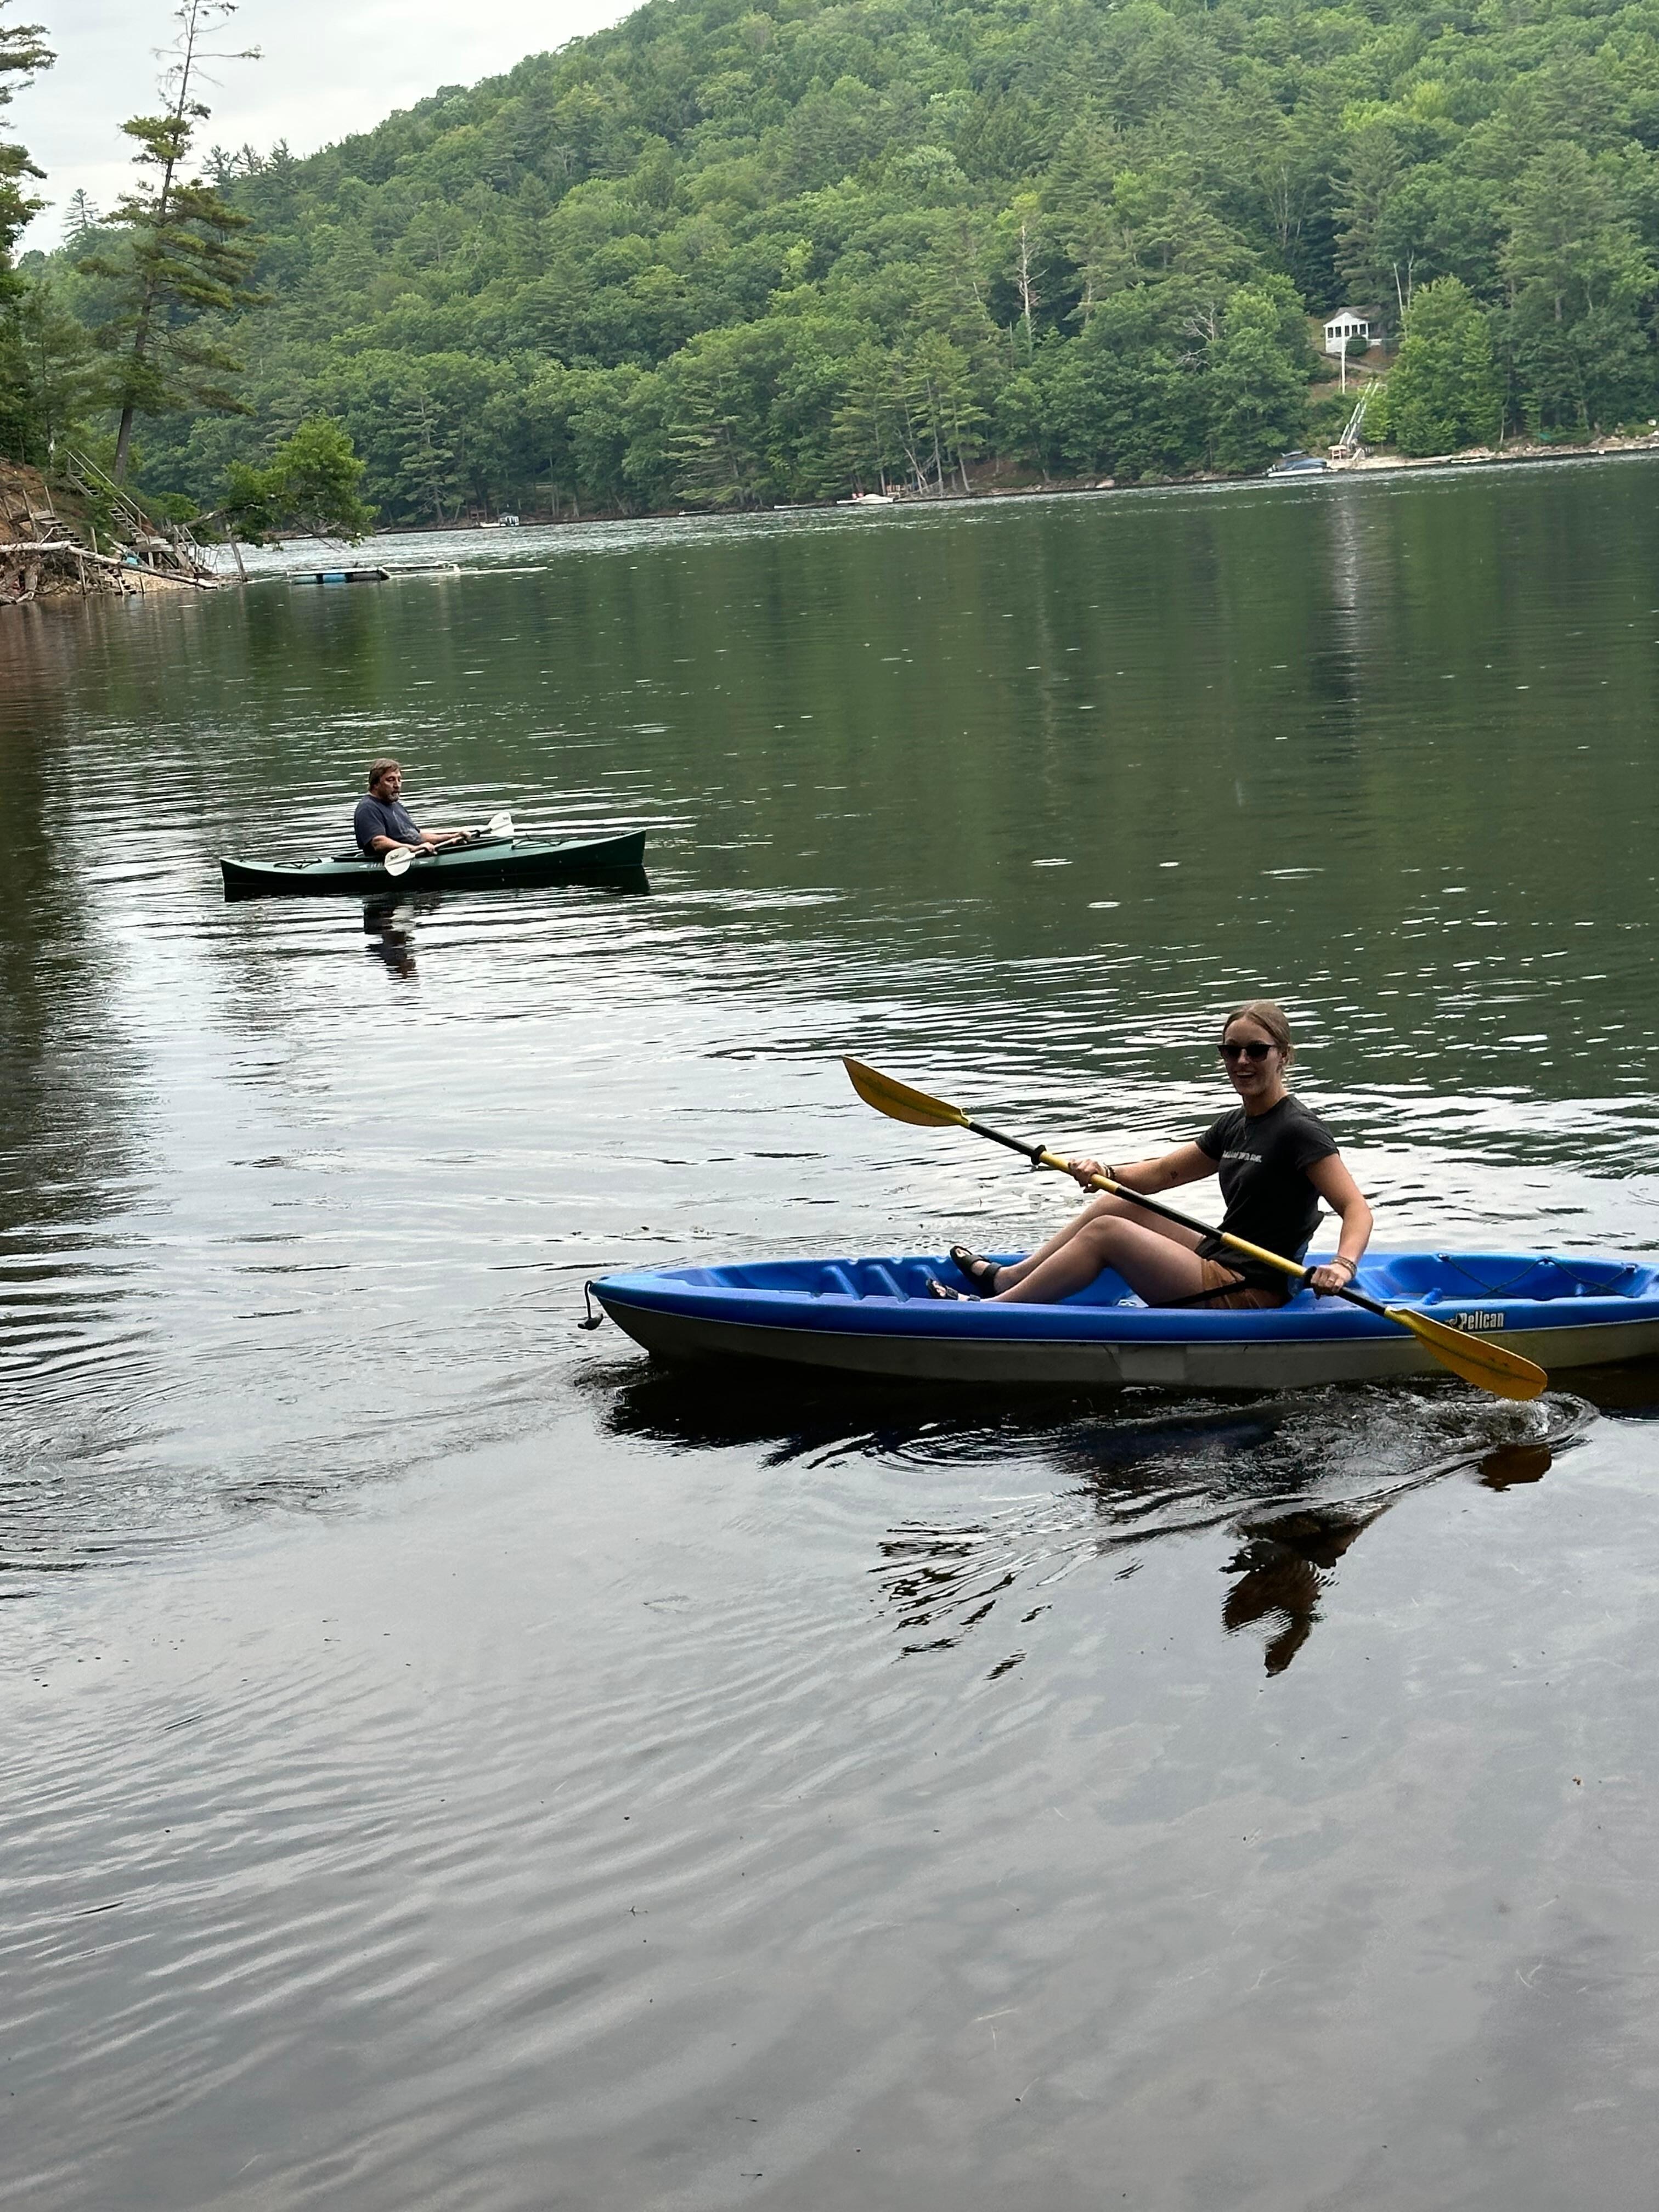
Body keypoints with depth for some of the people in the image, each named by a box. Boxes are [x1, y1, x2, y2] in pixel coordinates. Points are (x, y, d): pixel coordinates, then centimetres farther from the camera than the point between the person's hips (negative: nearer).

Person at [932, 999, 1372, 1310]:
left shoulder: (1298, 1130, -16)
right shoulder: (1235, 1125, 11)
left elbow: (1357, 1209, -23)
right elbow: (1161, 1173, 18)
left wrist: (1343, 1266, -42)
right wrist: (1105, 1173, -1)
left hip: (1249, 1297, -9)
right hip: (1221, 1268, 9)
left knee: (1106, 1231, -12)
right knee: (1115, 1206, 14)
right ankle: (1007, 1278, 21)